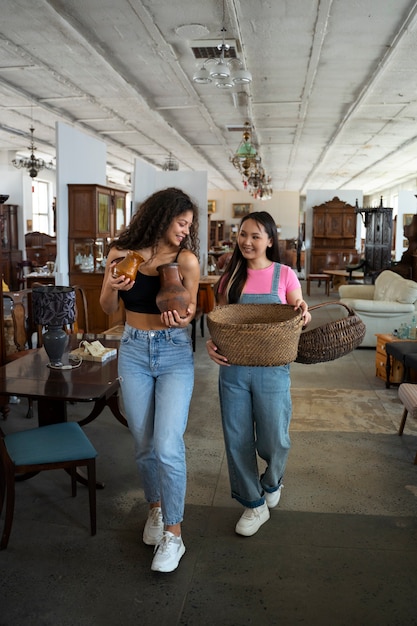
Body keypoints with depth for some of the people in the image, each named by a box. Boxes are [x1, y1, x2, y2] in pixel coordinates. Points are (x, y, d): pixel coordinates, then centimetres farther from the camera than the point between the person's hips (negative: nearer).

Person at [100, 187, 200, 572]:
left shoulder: (186, 259, -8)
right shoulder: (123, 252, -3)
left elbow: (190, 312, 1)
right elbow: (108, 309, 4)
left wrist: (179, 318, -22)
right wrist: (112, 287, -17)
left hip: (175, 354, -2)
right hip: (134, 352, 2)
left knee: (168, 446, -9)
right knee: (144, 444, 12)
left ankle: (173, 533, 10)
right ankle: (156, 507, 37)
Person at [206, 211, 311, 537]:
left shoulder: (285, 275, -3)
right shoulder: (231, 276, 4)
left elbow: (300, 318, -1)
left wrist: (304, 313, -25)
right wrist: (211, 343, -15)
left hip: (272, 370, -2)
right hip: (233, 368, 3)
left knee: (274, 440, 6)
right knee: (237, 439, 8)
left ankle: (272, 482, 42)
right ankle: (254, 504, 29)